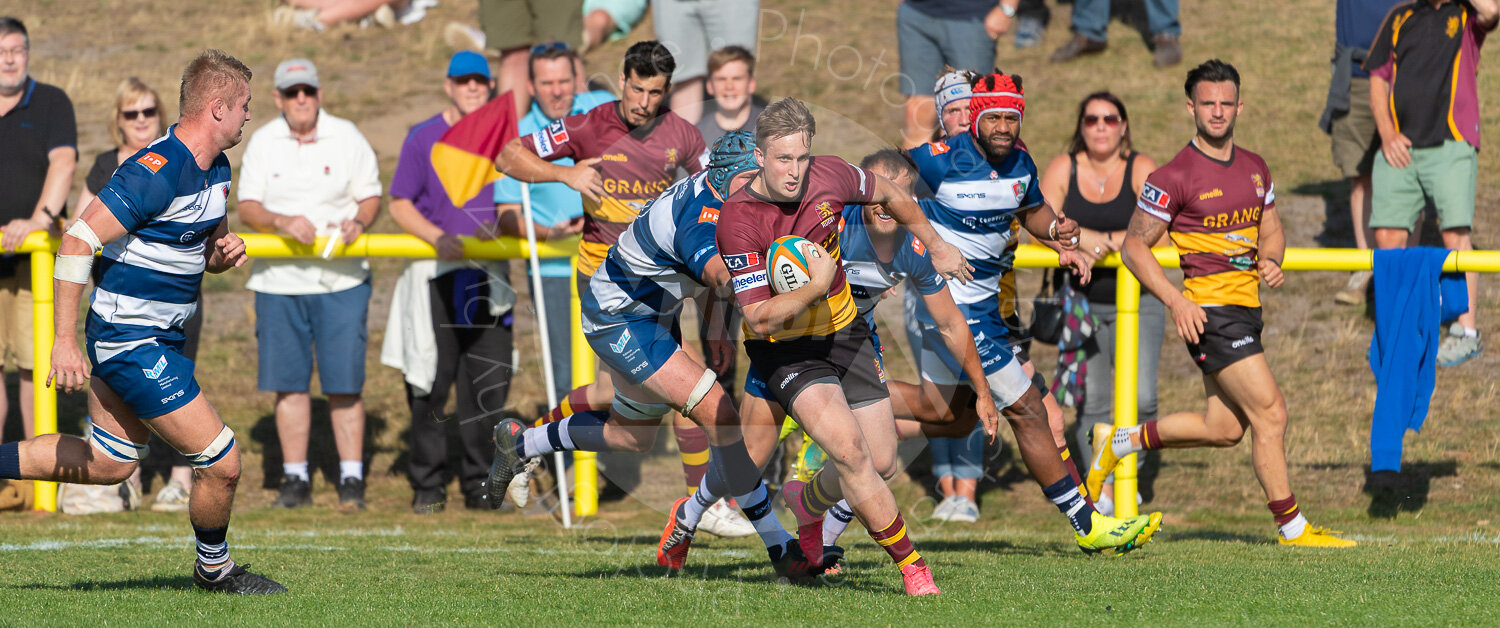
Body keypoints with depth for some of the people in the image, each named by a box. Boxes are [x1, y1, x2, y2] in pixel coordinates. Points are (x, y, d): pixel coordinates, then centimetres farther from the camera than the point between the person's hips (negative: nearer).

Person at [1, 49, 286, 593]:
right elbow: (77, 242, -25)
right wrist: (64, 341, -27)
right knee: (221, 462, -4)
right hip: (135, 342, -10)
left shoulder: (216, 170, 7)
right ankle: (214, 569, 19)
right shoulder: (157, 172, -24)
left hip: (158, 337, 10)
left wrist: (223, 252, -3)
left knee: (109, 463, 19)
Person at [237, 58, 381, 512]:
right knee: (289, 381, 2)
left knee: (345, 383, -5)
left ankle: (351, 480, 1)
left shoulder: (347, 137, 3)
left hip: (341, 280, -1)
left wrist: (359, 222, -18)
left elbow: (370, 197, 5)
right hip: (279, 281, 1)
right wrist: (282, 222, -19)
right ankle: (295, 479, 10)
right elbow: (247, 207, 0)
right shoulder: (263, 142, 5)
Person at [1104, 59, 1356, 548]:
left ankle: (1118, 442, 30)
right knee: (1269, 411, -11)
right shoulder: (1174, 177, -10)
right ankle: (1291, 526, -2)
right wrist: (1176, 302, -18)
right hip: (1209, 311, -8)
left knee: (1224, 428, 13)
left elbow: (1272, 230, 23)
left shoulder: (1254, 168, 11)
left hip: (1246, 307, 8)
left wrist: (1271, 260, -1)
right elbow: (1134, 246, -7)